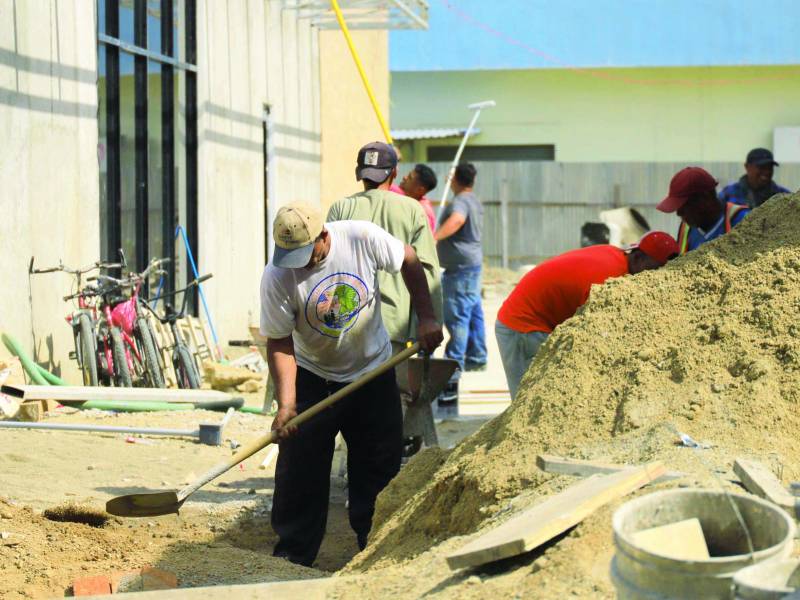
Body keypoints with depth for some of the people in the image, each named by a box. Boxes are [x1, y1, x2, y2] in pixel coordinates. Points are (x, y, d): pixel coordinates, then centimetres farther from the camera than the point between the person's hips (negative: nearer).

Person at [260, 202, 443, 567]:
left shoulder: (363, 238, -21)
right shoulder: (277, 277, -22)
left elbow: (409, 261, -2)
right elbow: (279, 345, -19)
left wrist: (426, 319, -4)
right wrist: (286, 403, -28)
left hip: (373, 371, 1)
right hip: (312, 377, -1)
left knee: (380, 469, 6)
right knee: (299, 472, -4)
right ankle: (291, 559, 7)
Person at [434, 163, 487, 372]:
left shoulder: (460, 202, -15)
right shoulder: (475, 201, 18)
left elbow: (456, 219, -38)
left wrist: (435, 237, -46)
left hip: (460, 266, -10)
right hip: (473, 262, 10)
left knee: (456, 315, -10)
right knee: (474, 313, 13)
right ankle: (477, 359, 18)